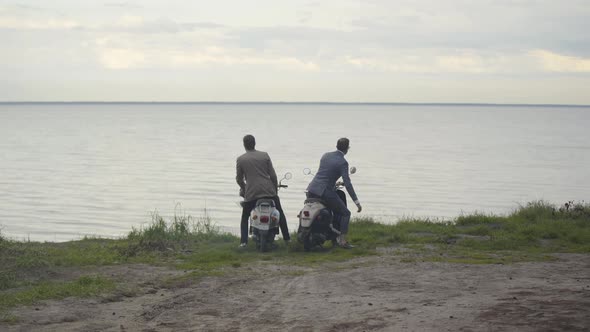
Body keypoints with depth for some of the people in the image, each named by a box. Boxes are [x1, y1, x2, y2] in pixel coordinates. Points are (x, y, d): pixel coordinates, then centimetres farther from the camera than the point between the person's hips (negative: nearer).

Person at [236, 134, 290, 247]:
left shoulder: (240, 159, 1)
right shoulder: (265, 155, 4)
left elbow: (239, 179, 6)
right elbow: (273, 175, 3)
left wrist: (243, 188, 25)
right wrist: (275, 187, 17)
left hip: (251, 193, -1)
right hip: (269, 190, 1)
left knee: (245, 217, 17)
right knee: (280, 213, 20)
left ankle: (243, 241, 2)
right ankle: (287, 238, 20)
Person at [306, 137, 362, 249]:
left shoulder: (325, 155, 11)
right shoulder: (343, 162, -9)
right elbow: (347, 183, -15)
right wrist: (357, 202, -12)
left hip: (312, 189, 6)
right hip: (325, 192, -6)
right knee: (346, 213, 6)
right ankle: (342, 240, -3)